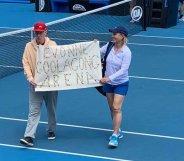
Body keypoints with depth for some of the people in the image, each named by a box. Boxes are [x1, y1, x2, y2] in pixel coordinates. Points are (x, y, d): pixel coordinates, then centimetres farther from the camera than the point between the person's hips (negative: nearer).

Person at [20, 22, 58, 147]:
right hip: (36, 84, -1)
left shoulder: (52, 45, -1)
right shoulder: (29, 46, -1)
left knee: (52, 109, 13)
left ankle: (51, 131, 32)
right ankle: (29, 136, -10)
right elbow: (26, 63, -2)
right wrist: (30, 77, -16)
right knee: (34, 111, -5)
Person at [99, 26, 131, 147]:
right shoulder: (109, 46, -5)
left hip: (121, 84, -6)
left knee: (117, 108, -14)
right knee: (112, 108, 13)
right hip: (108, 83, 6)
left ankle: (115, 136, -13)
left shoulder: (126, 52, -20)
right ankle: (118, 131, 30)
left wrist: (109, 78, -30)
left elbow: (123, 70, -23)